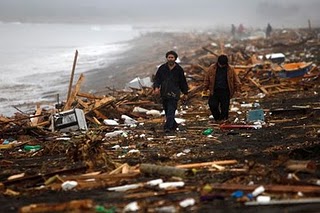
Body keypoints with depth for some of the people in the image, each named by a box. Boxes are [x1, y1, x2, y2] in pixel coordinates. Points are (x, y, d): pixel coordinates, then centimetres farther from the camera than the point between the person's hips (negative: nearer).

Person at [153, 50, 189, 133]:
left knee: (171, 111, -14)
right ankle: (173, 125, 28)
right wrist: (156, 87, -16)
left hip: (174, 94, -3)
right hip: (164, 93, 3)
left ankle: (168, 127, -20)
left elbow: (183, 82, 11)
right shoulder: (162, 68, 5)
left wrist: (185, 93, 15)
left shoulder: (179, 69, 3)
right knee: (167, 111, 11)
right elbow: (157, 79, 3)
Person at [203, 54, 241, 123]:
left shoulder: (230, 69, -2)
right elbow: (207, 78, 7)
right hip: (214, 91, 1)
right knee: (213, 105, -6)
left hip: (225, 92, -1)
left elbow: (235, 80, 8)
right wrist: (205, 88, 8)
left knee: (225, 106, 2)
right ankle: (217, 118, 16)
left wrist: (237, 89, 5)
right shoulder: (212, 68, -2)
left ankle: (223, 118, 20)